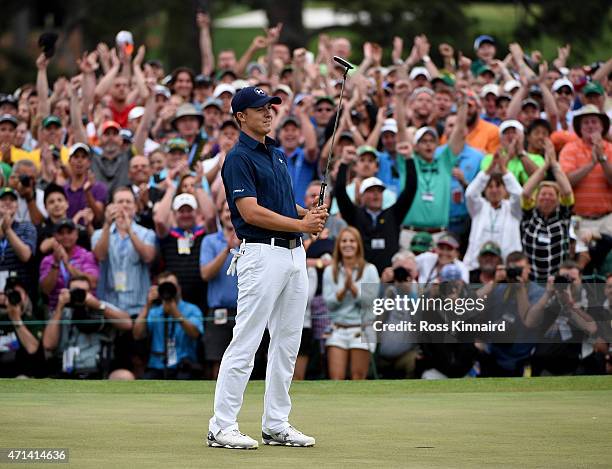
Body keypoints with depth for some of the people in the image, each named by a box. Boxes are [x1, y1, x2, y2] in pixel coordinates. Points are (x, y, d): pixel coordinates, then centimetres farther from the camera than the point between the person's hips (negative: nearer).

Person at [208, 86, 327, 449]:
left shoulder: (277, 154, 17)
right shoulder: (239, 158, -10)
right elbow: (250, 212, -18)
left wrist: (309, 213, 4)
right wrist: (301, 224, -18)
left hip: (294, 253, 9)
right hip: (262, 253, -9)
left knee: (288, 343, 10)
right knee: (246, 343, -9)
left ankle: (277, 425, 16)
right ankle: (222, 427, -6)